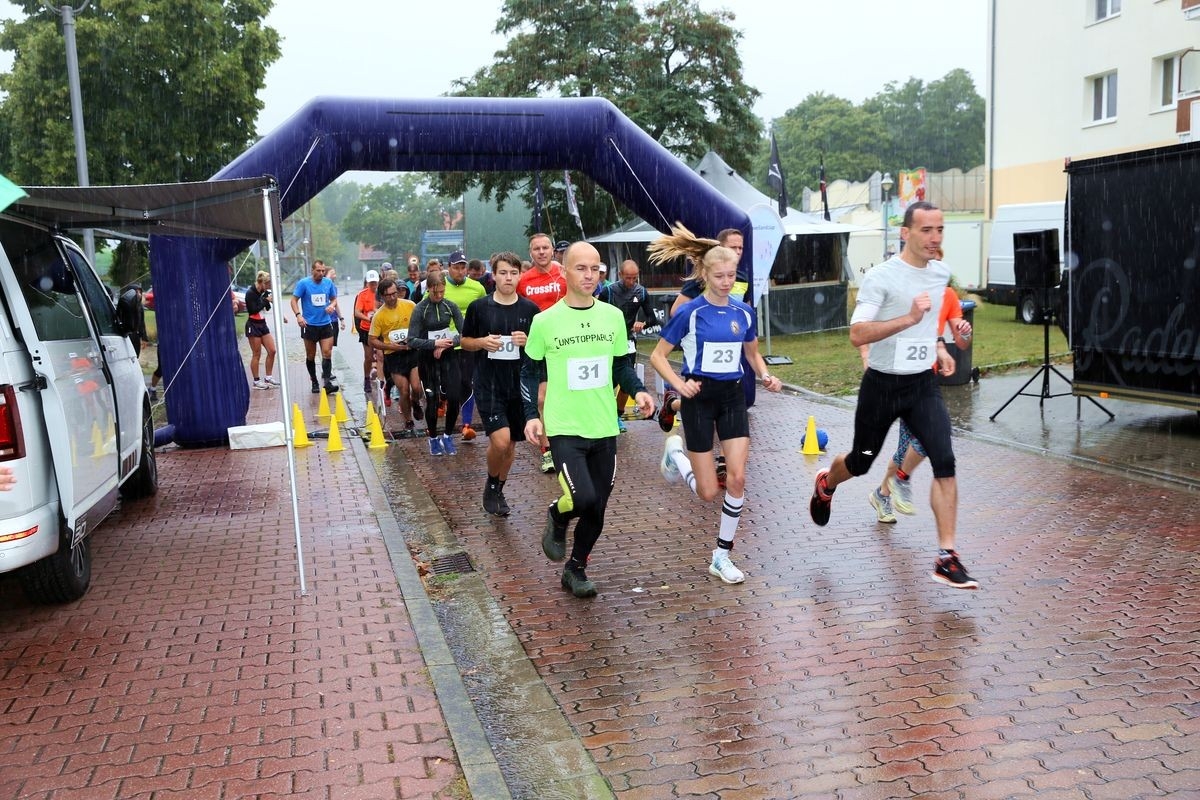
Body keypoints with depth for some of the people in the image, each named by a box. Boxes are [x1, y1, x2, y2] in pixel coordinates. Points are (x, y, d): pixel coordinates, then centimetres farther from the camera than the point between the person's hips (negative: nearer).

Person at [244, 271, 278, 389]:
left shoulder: (264, 292, 5)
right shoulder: (250, 293, -14)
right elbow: (253, 309, -19)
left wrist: (269, 301, -6)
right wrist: (266, 300, -16)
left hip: (262, 324, 7)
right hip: (253, 326, -7)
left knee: (272, 351, 6)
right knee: (257, 354, -2)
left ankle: (268, 377, 17)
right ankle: (256, 381, 7)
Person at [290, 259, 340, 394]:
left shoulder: (328, 283, 4)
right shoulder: (303, 283, -5)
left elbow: (334, 298, 16)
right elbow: (294, 300, -4)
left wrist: (332, 305, -7)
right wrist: (298, 315, -19)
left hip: (326, 324, 2)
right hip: (309, 325, -2)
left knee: (327, 353, -9)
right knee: (310, 356, 8)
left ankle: (327, 382, -11)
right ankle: (314, 383, 20)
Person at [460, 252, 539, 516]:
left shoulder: (530, 309, 2)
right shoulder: (479, 307, -2)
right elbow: (465, 341, 8)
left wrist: (528, 341, -13)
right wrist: (482, 343, -13)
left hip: (519, 385, 3)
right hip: (488, 385, -3)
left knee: (511, 444, 12)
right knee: (500, 440, -17)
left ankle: (498, 491, 32)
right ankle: (491, 484, 11)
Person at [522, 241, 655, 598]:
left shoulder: (613, 316, 3)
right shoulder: (545, 321, -5)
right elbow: (530, 372, 5)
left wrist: (638, 391, -5)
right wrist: (532, 415, -5)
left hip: (604, 428, 4)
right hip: (564, 428, -4)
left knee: (597, 508, 9)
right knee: (583, 498, -20)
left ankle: (576, 569, 31)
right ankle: (557, 518, 16)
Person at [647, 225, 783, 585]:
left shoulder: (744, 313, 2)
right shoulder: (690, 313, -11)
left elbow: (752, 354, 18)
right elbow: (657, 356, -5)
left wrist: (766, 376, -2)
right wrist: (679, 383, -21)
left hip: (733, 396, 4)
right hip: (700, 397, -4)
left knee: (737, 478, -8)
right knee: (708, 492, -1)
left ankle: (722, 556, 8)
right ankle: (676, 454, 32)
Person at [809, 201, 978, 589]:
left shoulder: (942, 273, 5)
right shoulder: (881, 277, -16)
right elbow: (857, 334, -25)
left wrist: (939, 348, 13)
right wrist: (909, 318, -33)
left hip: (923, 385, 4)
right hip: (882, 385, -4)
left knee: (944, 462, -13)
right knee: (860, 463, 13)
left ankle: (946, 557, -7)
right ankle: (825, 486, 50)